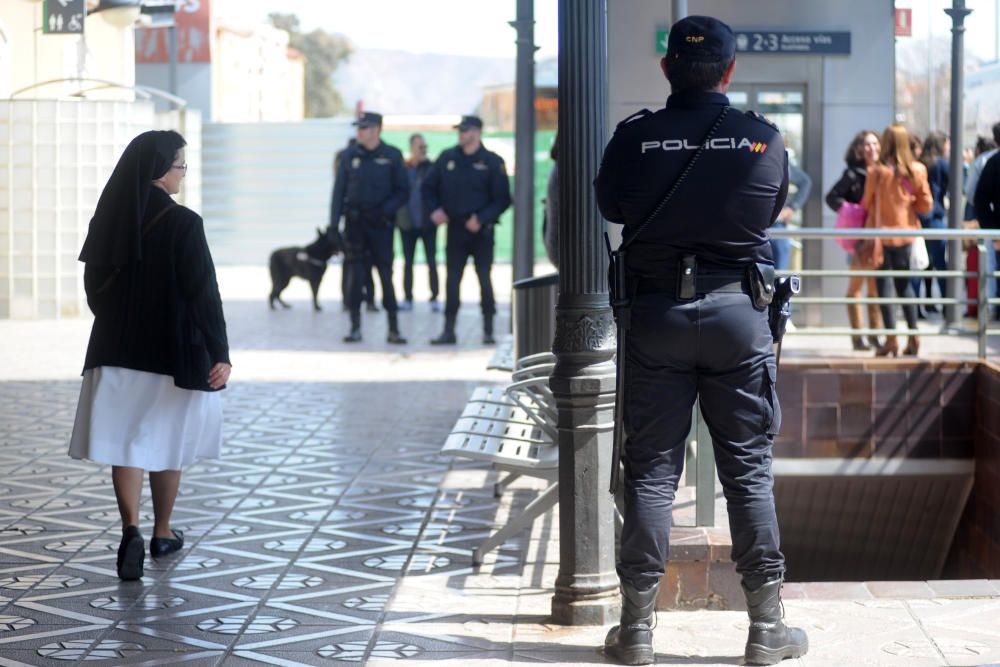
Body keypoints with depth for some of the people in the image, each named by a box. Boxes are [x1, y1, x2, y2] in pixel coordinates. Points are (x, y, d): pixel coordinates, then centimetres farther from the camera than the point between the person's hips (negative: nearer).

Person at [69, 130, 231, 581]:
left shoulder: (109, 219, 0)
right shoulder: (182, 224, -16)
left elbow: (93, 285, 9)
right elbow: (204, 293, -16)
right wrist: (220, 354, -12)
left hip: (116, 347, 3)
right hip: (173, 350, -3)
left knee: (124, 441, 5)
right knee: (165, 442, 13)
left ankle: (131, 531, -14)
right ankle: (162, 534, 25)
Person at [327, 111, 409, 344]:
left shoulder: (392, 156, 0)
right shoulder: (350, 155, 5)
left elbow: (402, 191, 2)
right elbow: (339, 190, 5)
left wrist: (385, 209, -15)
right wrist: (333, 224, 1)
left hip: (380, 223, -2)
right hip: (354, 223, 2)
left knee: (386, 274, -2)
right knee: (354, 275, 0)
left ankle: (393, 329, 3)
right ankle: (355, 327, 6)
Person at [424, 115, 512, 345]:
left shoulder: (492, 162, -5)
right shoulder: (447, 158, 6)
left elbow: (503, 199, -7)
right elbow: (429, 187, 15)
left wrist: (481, 218, -17)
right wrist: (435, 209, -1)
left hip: (481, 230, -3)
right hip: (454, 229, 3)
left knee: (484, 278, 0)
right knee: (452, 280, 3)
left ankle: (488, 331, 8)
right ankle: (449, 331, 7)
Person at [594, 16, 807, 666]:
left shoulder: (634, 137, -6)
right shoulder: (765, 138, -5)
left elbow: (610, 207, 9)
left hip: (655, 314, 0)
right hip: (739, 315, 0)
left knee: (651, 471, 6)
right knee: (749, 470, 7)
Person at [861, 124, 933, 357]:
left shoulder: (877, 172, -15)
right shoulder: (917, 171, -5)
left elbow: (867, 204, -5)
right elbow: (926, 205, -1)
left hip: (882, 233, -4)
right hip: (906, 233, 4)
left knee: (884, 285, 2)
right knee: (904, 284, 17)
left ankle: (891, 339, -2)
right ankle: (913, 335, 14)